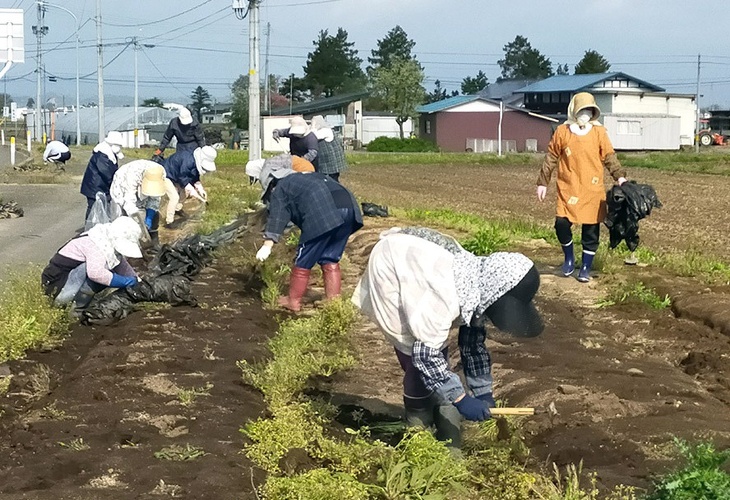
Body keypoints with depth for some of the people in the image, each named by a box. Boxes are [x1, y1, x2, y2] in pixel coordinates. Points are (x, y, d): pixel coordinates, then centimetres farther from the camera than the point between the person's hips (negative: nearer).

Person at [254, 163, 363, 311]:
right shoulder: (311, 176, 40)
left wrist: (268, 245, -3)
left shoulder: (280, 189, 19)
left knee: (303, 262, 9)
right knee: (330, 261, 18)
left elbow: (277, 218, 5)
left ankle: (293, 301, 20)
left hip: (322, 215, -7)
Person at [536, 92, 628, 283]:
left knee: (591, 229, 3)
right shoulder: (562, 132, 2)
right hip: (568, 188, 0)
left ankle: (586, 267, 17)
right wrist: (542, 182, 6)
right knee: (562, 224, -9)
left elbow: (609, 157, 4)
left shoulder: (598, 132, 3)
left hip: (592, 190, 1)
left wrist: (619, 176, -10)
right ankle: (569, 258, 18)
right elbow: (551, 158, 7)